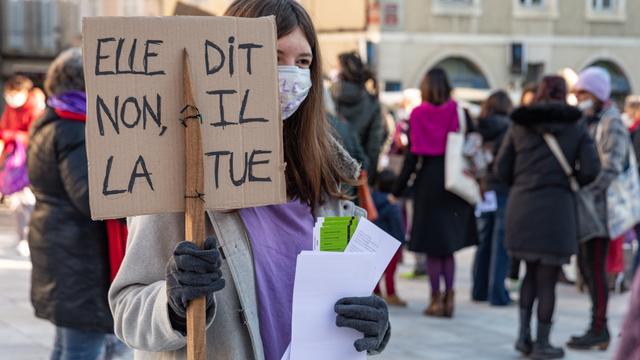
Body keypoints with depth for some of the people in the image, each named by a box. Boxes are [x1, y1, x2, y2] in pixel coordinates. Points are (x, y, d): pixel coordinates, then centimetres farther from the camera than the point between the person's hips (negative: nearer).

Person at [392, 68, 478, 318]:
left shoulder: (417, 116, -3)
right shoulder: (458, 113, -1)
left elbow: (412, 157, -4)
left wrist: (398, 190, 2)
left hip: (427, 182, -1)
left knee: (432, 247, 6)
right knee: (448, 246, 11)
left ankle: (436, 299, 7)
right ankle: (448, 297, 5)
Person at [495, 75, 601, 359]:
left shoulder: (519, 126, 7)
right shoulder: (576, 129, 0)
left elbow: (501, 170, 5)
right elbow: (590, 170, -8)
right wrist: (568, 181, 10)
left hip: (520, 205, 3)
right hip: (556, 208, -3)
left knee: (532, 272, 20)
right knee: (547, 279, 5)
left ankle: (523, 335, 12)